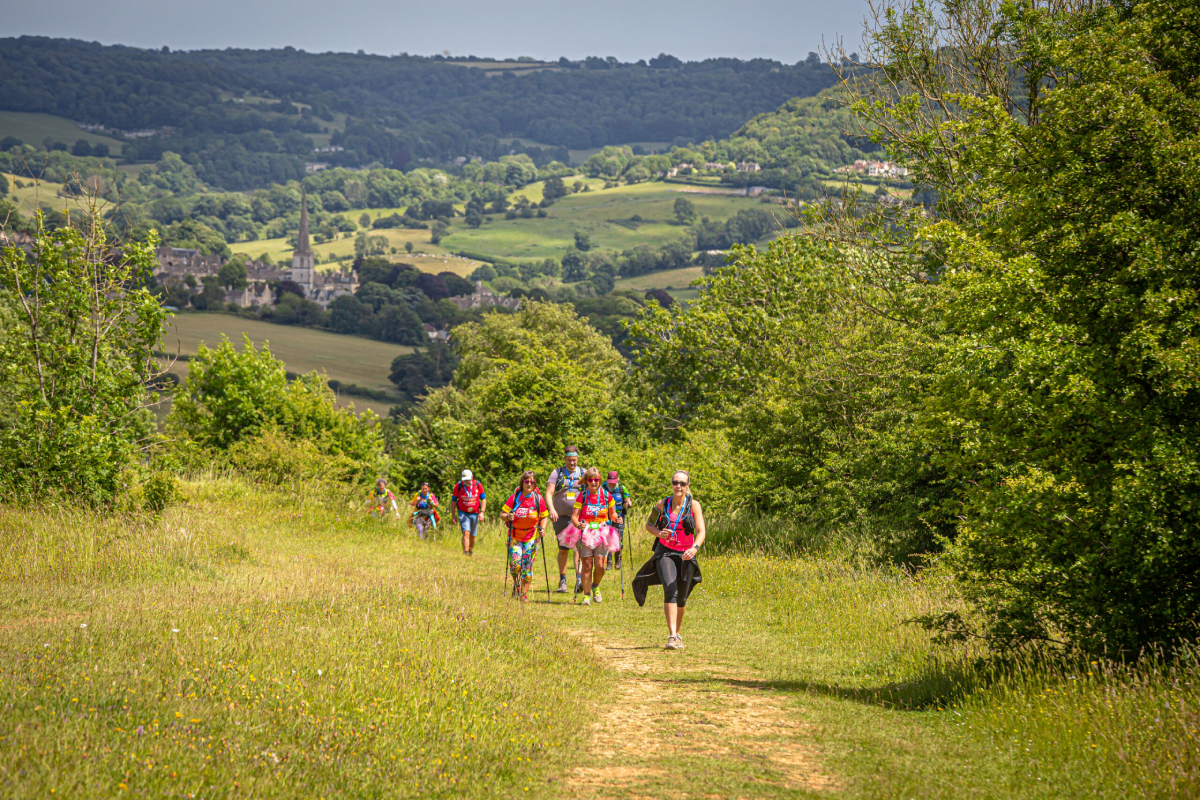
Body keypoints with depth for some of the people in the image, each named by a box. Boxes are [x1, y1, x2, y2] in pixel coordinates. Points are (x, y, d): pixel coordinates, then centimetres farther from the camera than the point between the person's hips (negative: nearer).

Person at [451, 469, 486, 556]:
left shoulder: (478, 485, -7)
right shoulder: (458, 486, -9)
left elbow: (483, 499, 1)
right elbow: (454, 501, 1)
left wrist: (482, 512, -10)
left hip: (474, 513, 2)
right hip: (463, 513, -2)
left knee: (472, 535, 10)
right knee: (466, 533, -18)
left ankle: (471, 551, 33)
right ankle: (465, 553, -23)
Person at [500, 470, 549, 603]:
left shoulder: (539, 499, -4)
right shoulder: (514, 497, -6)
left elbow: (544, 517, 7)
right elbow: (502, 514, -2)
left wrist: (542, 529, -12)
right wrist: (508, 516, -25)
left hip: (531, 537, 0)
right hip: (515, 536, 0)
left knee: (527, 565, 0)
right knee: (515, 563, -11)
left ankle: (524, 593, 12)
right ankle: (516, 583, 21)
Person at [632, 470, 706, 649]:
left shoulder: (694, 505, -4)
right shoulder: (662, 505, 0)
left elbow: (701, 532, -11)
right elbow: (649, 525, 12)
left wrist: (695, 547, -31)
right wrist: (659, 533, -11)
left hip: (686, 555, 1)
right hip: (665, 552, -1)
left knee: (681, 598, 9)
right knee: (670, 589, -23)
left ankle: (677, 634, 33)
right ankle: (672, 636, -30)